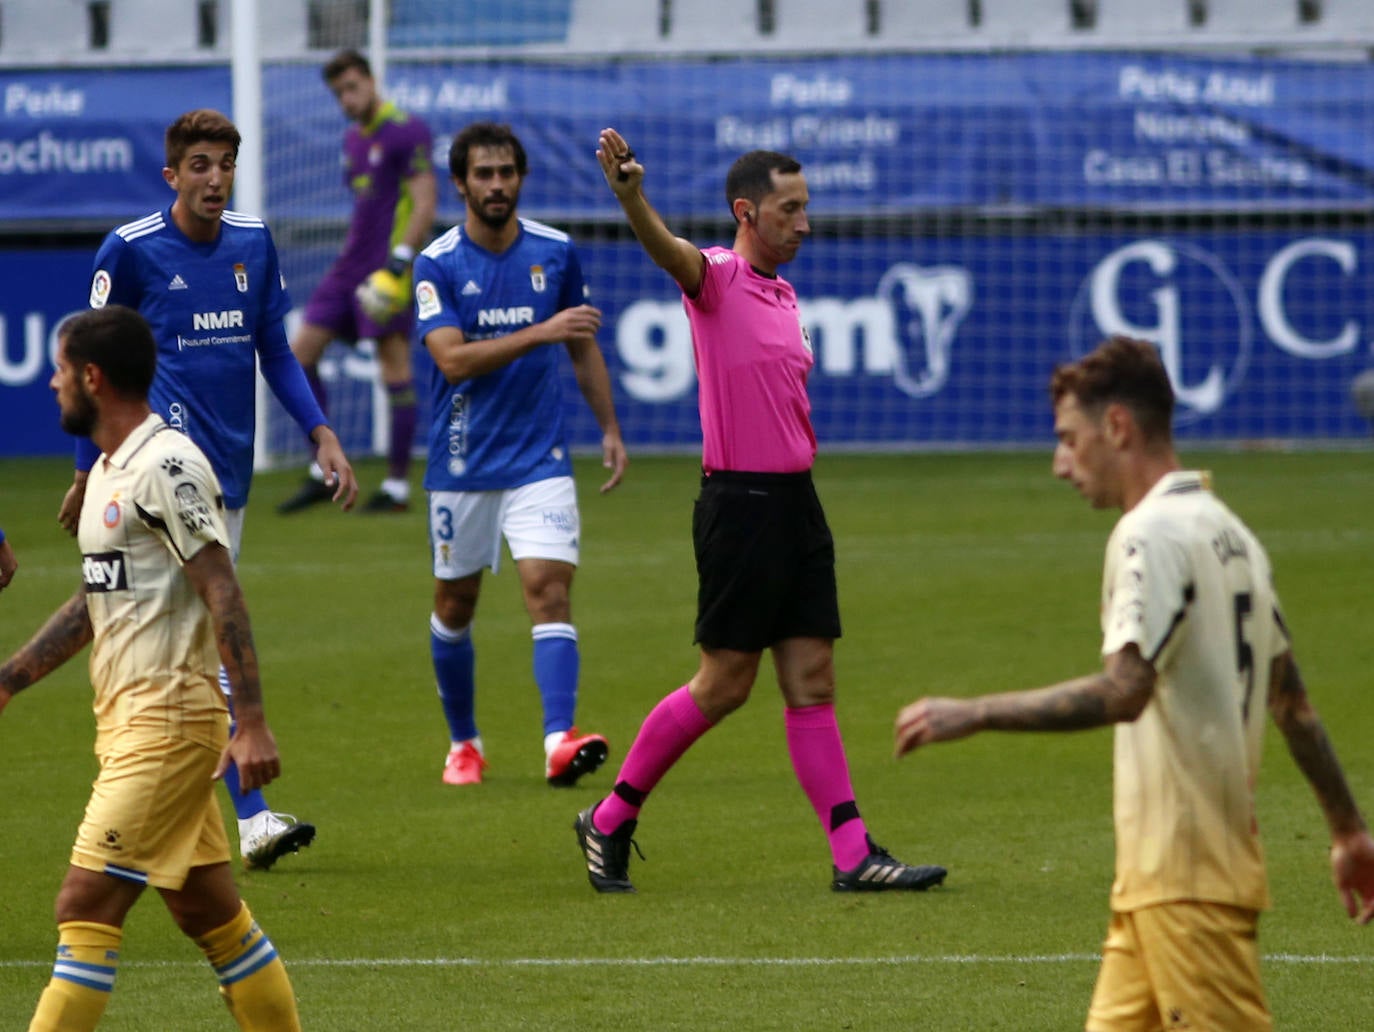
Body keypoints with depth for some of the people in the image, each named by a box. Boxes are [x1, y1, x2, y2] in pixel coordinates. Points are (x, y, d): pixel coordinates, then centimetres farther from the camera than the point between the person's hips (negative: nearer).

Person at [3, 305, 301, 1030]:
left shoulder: (167, 466, -13)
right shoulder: (107, 473, 16)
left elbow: (222, 594, -18)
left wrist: (251, 724, -23)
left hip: (167, 722, -10)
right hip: (127, 721, 10)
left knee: (86, 907, -11)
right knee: (210, 912, 10)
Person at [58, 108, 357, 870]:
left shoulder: (253, 243, 8)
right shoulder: (131, 250, -6)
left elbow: (274, 351, 16)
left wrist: (322, 435, 5)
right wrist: (89, 471, 4)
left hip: (231, 465, 6)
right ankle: (250, 818, -23)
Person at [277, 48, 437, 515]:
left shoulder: (407, 131, -10)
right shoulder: (353, 139, 16)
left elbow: (424, 205, -15)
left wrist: (398, 263, -21)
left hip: (387, 267, -9)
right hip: (351, 265, 9)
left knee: (395, 367, -6)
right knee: (301, 353, 4)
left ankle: (397, 486, -1)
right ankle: (324, 472, 11)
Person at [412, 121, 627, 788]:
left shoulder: (556, 253, 3)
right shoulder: (437, 264, -7)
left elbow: (583, 349, 16)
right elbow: (453, 358, -20)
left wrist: (610, 429, 13)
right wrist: (540, 332, -27)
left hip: (540, 458, 1)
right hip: (461, 462, -1)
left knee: (549, 589, -16)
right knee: (455, 603, 10)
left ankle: (560, 740, -27)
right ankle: (463, 741, 29)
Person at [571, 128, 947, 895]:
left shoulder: (784, 295, 16)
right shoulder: (718, 278, -9)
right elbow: (671, 251, -31)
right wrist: (631, 197, -52)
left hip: (796, 500, 8)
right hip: (741, 505, -8)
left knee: (812, 680, 5)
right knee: (725, 683, -3)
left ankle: (853, 852, 2)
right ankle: (611, 819, 11)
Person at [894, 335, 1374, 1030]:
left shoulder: (1152, 534, -13)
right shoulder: (1228, 531, 17)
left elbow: (1123, 692, -26)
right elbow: (1292, 702, 21)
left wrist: (973, 714, -23)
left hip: (1185, 875, -10)